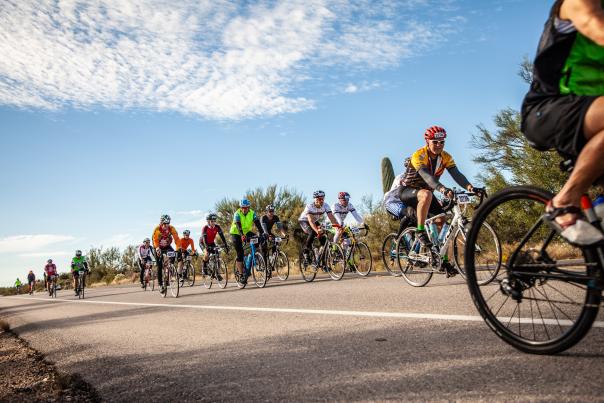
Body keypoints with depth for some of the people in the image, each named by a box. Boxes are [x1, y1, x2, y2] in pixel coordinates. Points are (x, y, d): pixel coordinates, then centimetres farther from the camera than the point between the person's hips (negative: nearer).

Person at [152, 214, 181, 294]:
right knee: (159, 267, -8)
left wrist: (179, 248, -39)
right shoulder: (157, 229, -25)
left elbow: (176, 238, -25)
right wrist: (157, 248, -48)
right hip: (159, 248, -2)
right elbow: (155, 240, -31)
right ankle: (160, 285, -3)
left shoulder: (171, 228, -20)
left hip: (168, 246, 2)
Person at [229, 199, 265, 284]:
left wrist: (262, 233, -40)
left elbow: (257, 223, -24)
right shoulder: (237, 214, -23)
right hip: (236, 233, -4)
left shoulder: (252, 213, -14)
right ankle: (241, 275, -8)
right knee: (240, 254, -13)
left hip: (246, 232, 4)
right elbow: (238, 225, -37)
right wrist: (242, 235, -54)